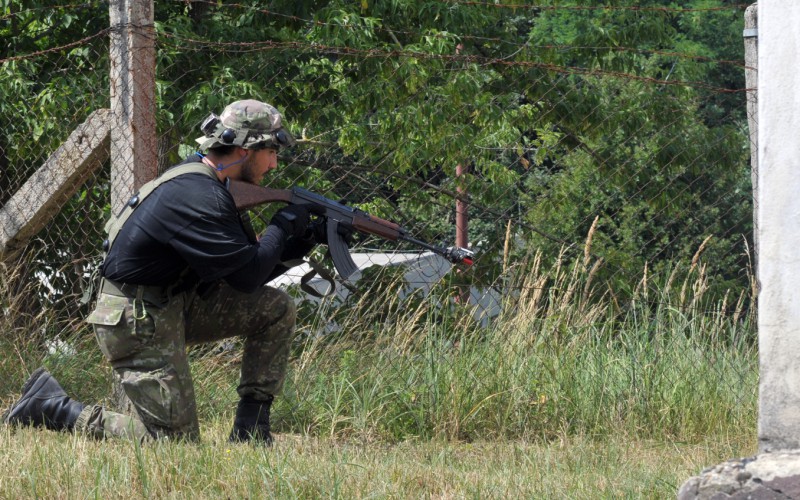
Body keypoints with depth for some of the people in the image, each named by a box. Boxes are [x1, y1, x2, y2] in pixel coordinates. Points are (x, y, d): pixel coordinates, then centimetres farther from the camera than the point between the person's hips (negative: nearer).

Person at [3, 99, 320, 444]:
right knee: (176, 440, -9)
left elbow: (240, 261, 14)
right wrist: (284, 225, -9)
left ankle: (250, 426, 8)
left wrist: (300, 242, 2)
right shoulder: (196, 196, -23)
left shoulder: (205, 183, 8)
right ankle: (52, 406, 1)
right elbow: (247, 276, -22)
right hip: (136, 322, -10)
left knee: (277, 310, 4)